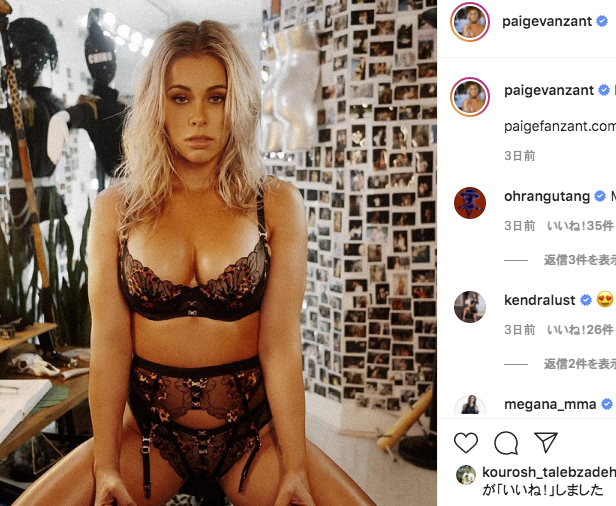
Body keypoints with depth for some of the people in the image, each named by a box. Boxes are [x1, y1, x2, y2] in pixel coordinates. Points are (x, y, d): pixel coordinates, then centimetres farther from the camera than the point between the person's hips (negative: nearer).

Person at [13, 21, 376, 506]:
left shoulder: (277, 204, -3)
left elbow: (281, 343, -8)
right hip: (148, 428, 1)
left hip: (253, 428, 0)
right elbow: (109, 342, -5)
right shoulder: (115, 209, 1)